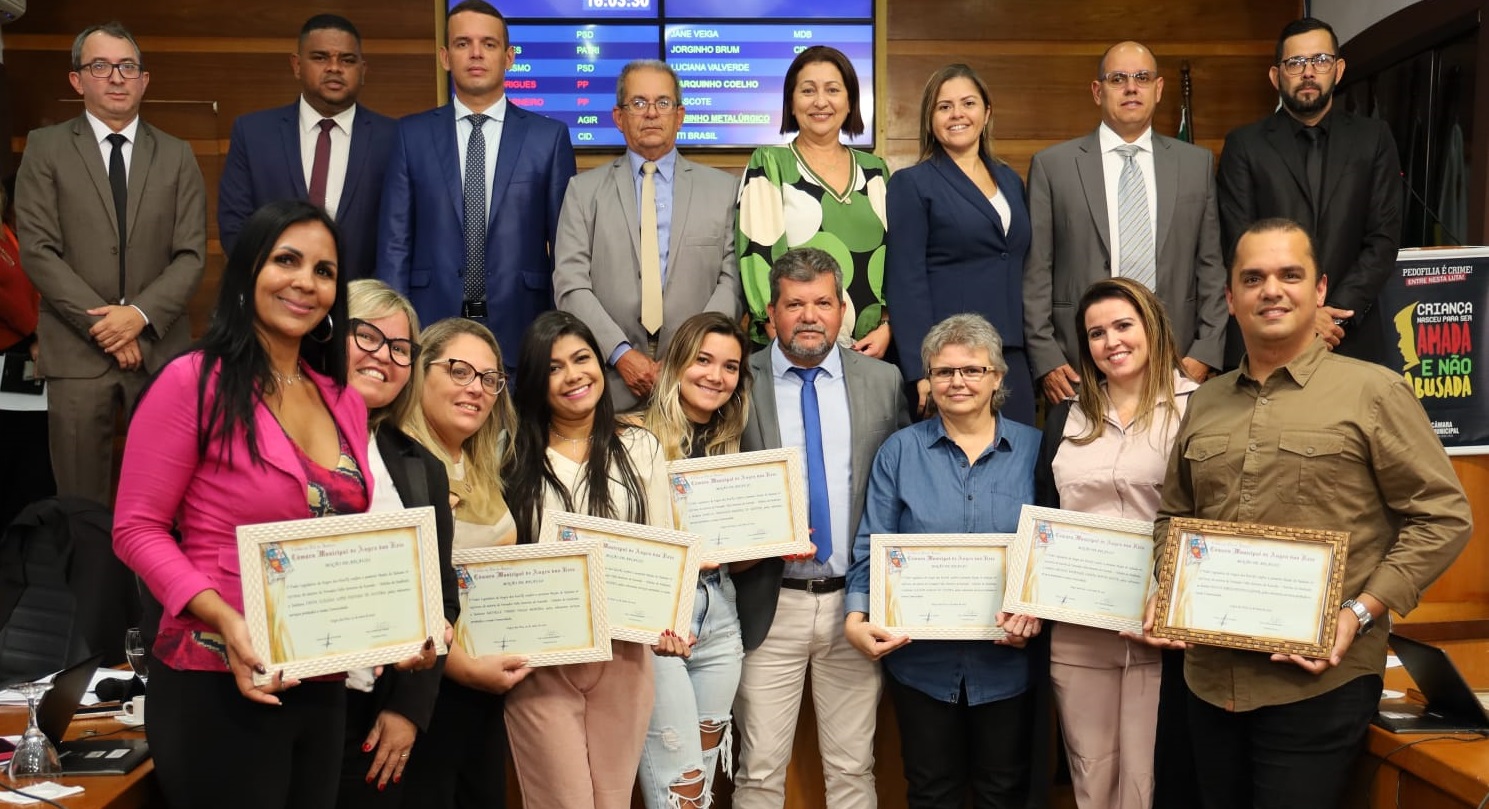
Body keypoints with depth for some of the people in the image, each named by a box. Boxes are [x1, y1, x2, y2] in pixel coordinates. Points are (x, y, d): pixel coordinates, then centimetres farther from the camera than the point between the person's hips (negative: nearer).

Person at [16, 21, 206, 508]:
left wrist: (141, 315, -11)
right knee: (82, 504, 3)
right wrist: (102, 325, -10)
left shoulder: (177, 156, 11)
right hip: (77, 350, -1)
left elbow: (191, 254, 3)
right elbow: (37, 250, -2)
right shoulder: (46, 148, 6)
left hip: (161, 348, 1)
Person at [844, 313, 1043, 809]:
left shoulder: (1032, 448, 1)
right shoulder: (901, 451, 1)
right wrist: (856, 619, -15)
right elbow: (872, 546, -1)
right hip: (922, 659, 0)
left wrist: (1035, 609, -16)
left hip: (1006, 660, 0)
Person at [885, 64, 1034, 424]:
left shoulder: (1010, 180, 15)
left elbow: (1019, 270, 17)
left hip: (1013, 357, 5)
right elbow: (905, 283, -9)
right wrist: (921, 370, -16)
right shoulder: (911, 184, -3)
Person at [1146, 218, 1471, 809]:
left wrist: (1361, 614, -14)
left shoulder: (1372, 392, -4)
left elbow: (1442, 517, -6)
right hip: (1211, 678, 5)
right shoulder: (1204, 404, 11)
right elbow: (1173, 517, 20)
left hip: (1319, 681, -5)